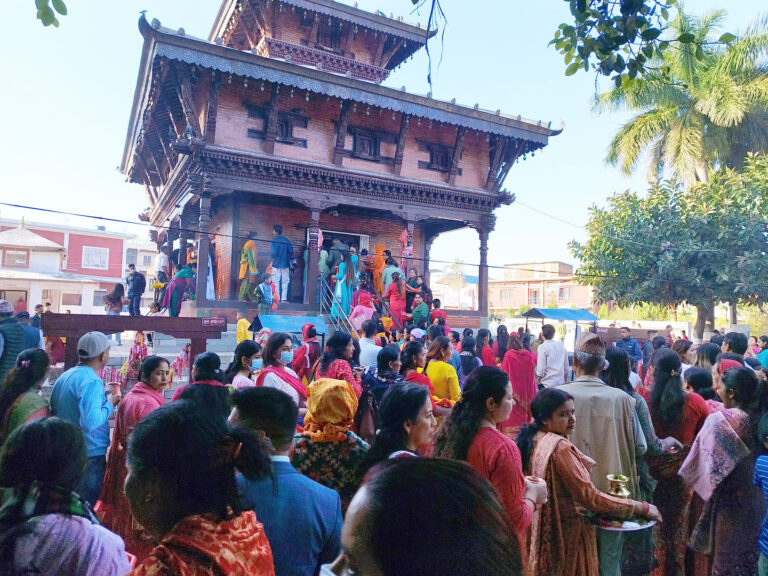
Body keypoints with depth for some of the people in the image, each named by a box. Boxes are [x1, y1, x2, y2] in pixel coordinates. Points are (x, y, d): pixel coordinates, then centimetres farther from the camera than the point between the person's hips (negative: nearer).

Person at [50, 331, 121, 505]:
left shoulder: (64, 377, 7)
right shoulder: (92, 381, -21)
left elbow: (53, 412, 16)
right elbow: (91, 422, -30)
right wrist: (110, 403, -14)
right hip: (90, 455, -8)